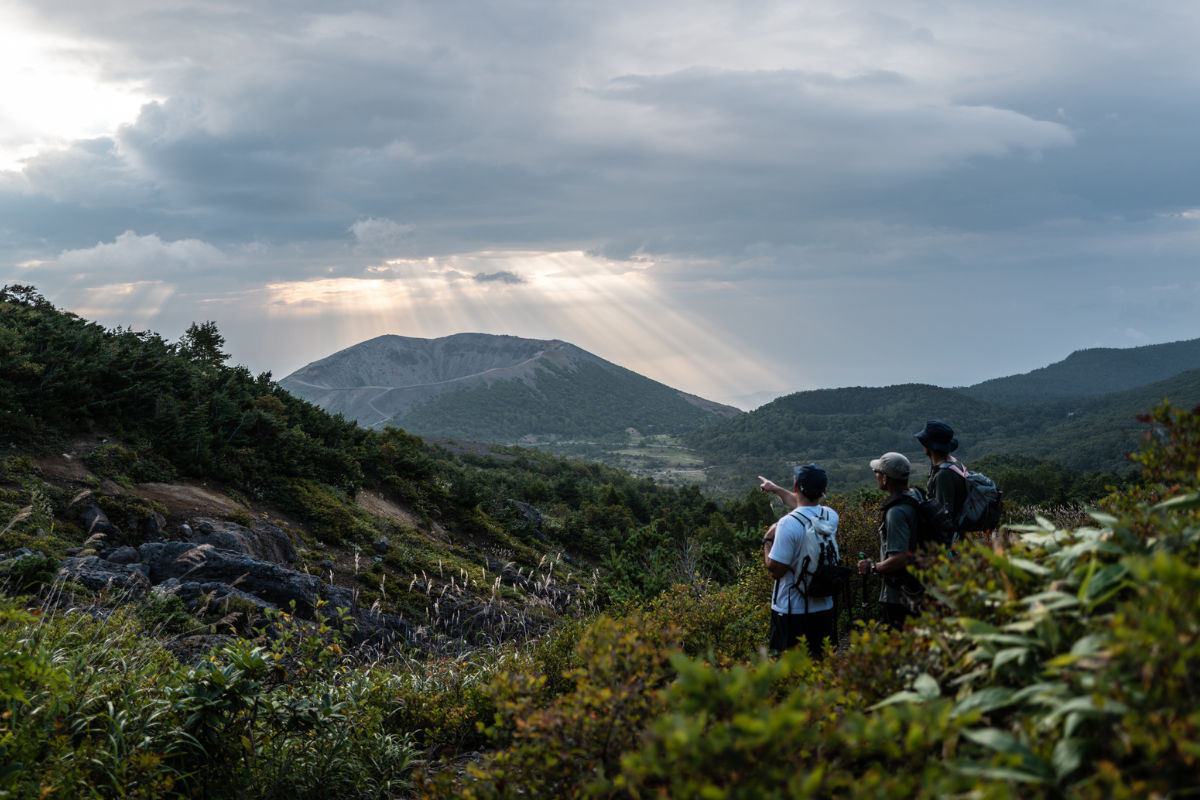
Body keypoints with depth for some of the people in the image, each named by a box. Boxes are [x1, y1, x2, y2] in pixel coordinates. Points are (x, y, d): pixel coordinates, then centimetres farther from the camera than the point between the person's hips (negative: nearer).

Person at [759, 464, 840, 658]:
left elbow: (775, 570, -18)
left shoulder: (789, 523, -21)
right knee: (820, 662, 17)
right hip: (824, 608, 6)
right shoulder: (830, 517, 0)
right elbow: (806, 506, 24)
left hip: (792, 610, -6)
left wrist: (768, 539, -3)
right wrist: (775, 488, 38)